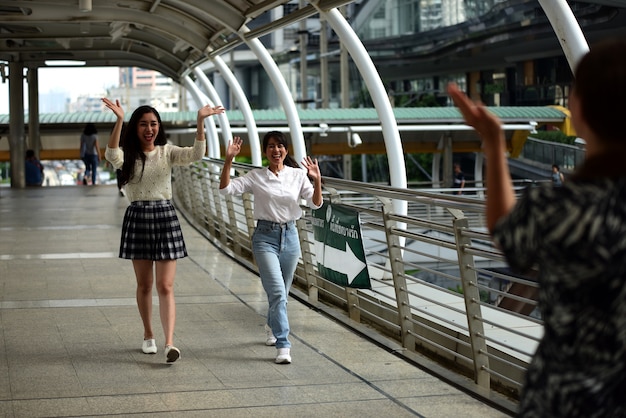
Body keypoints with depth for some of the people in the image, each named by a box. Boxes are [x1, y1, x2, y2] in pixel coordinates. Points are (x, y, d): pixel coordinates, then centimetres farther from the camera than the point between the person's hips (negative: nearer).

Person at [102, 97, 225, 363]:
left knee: (165, 286, -5)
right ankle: (148, 336, 28)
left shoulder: (167, 152, 4)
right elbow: (111, 155, -25)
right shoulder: (128, 155, 0)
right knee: (144, 284, 12)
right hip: (137, 218, 0)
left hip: (165, 217, 0)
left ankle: (169, 343, -13)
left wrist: (200, 121, -25)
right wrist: (119, 121, -35)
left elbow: (196, 154, -14)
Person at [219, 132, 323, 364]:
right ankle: (283, 346, -13)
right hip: (265, 237, -3)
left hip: (290, 236, 3)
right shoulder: (256, 177, -2)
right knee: (277, 291, -16)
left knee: (282, 292, 17)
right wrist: (228, 160, -22)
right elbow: (226, 188, -11)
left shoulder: (298, 175, 3)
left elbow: (315, 204, -4)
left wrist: (317, 181, -21)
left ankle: (272, 326, 46)